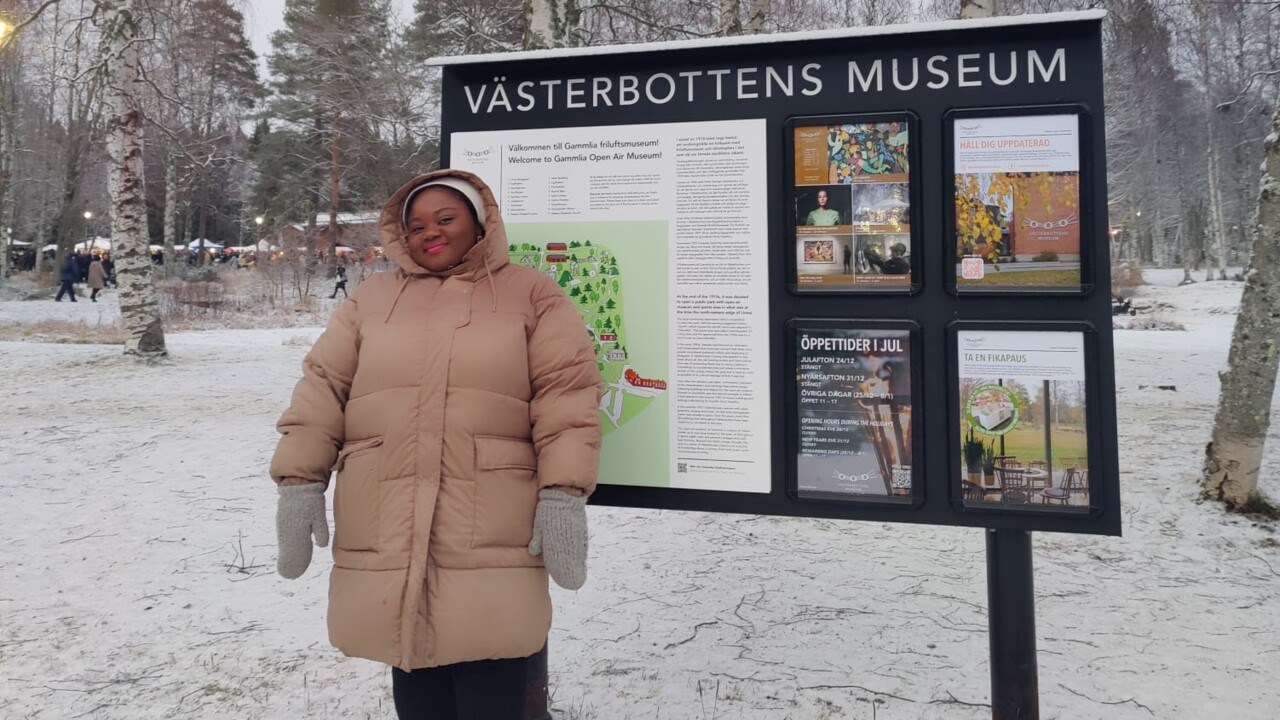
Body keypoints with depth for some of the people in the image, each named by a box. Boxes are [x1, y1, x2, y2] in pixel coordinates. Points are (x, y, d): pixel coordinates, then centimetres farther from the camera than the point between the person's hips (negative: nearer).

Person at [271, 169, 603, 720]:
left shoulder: (530, 294, 7)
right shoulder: (370, 299, 17)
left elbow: (565, 392, -2)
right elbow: (322, 388, 13)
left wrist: (562, 493, -12)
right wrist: (300, 482, 2)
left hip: (490, 534, -3)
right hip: (385, 530, 3)